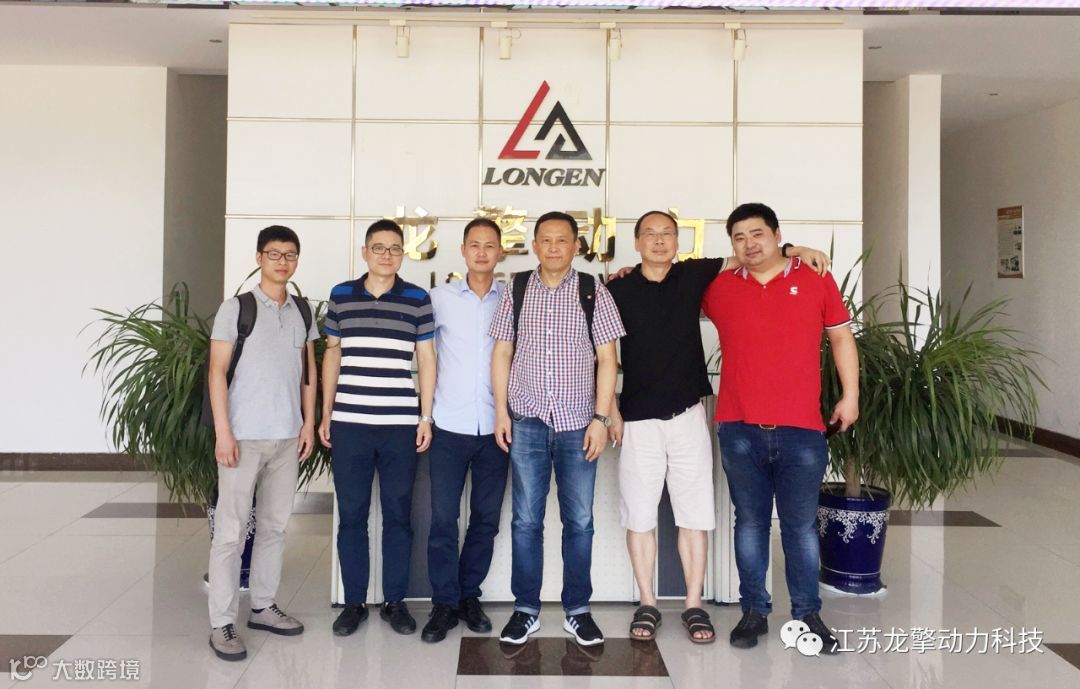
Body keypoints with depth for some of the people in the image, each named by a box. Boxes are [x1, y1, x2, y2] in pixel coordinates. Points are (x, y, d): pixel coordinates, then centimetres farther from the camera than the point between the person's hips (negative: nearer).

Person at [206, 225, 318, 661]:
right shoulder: (236, 308, -3)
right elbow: (217, 371, -6)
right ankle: (222, 624, 5)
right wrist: (222, 431, -13)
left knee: (275, 526, 11)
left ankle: (263, 606, 23)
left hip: (288, 436, 5)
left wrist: (309, 423, 7)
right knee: (230, 531, -2)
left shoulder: (302, 311, 11)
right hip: (244, 436, -5)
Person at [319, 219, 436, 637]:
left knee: (398, 514, 7)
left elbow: (426, 360, 5)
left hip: (401, 425, -1)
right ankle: (354, 602, 19)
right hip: (349, 423, 1)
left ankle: (395, 602, 19)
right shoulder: (341, 296, 7)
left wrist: (426, 418, 0)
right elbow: (332, 355, 13)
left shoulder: (418, 299, 3)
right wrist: (325, 414, 9)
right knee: (351, 514, 7)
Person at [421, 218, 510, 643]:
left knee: (486, 518, 9)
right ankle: (444, 603, 12)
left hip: (494, 427, 1)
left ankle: (469, 596, 23)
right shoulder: (440, 298, 3)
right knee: (443, 518, -1)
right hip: (450, 426, -1)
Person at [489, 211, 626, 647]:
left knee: (579, 521, 5)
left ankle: (577, 610, 19)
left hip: (577, 422, -1)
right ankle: (526, 610, 16)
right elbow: (502, 353, 8)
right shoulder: (516, 291, 6)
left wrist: (600, 418, -5)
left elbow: (607, 359, 1)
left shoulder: (593, 293, 2)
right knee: (526, 520, 5)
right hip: (527, 420, 1)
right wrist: (501, 410, 1)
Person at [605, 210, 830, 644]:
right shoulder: (618, 290, 1)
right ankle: (647, 605, 17)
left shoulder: (694, 275, 5)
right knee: (639, 515, 4)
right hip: (638, 420, -1)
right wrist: (611, 412, 0)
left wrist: (794, 250, 0)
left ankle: (694, 606, 15)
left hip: (688, 415, 1)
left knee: (694, 515, 4)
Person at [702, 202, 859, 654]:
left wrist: (850, 396, 7)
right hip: (739, 429, 1)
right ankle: (754, 611, 20)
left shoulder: (816, 281, 4)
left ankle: (807, 615, 19)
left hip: (801, 429, -1)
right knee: (750, 522, 9)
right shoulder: (718, 288, 6)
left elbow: (842, 338, 11)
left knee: (800, 525, 7)